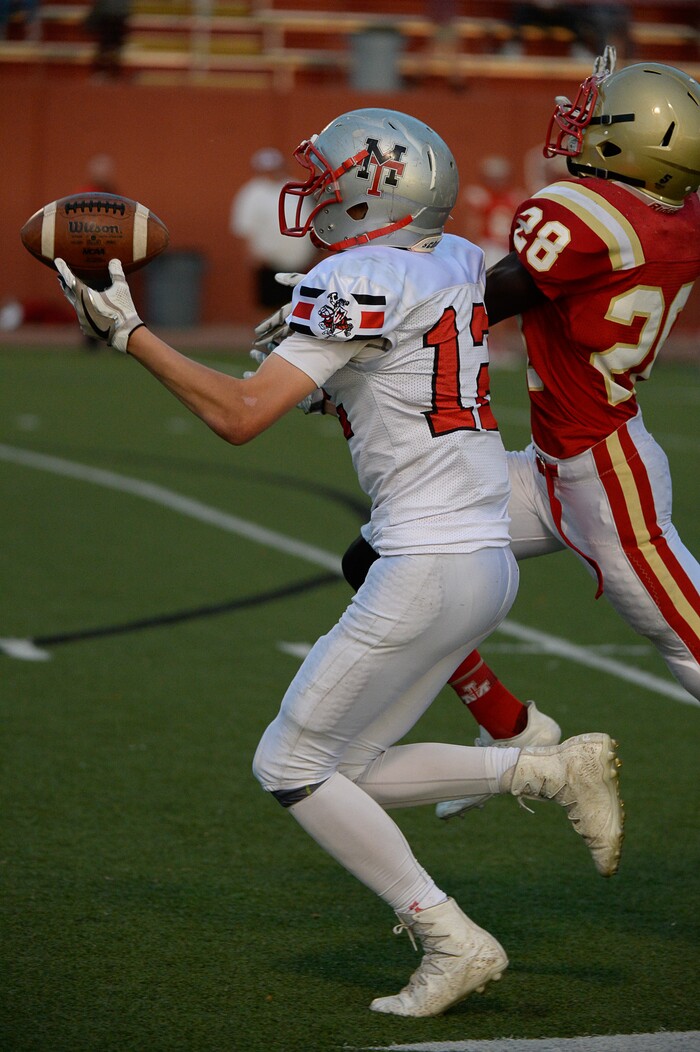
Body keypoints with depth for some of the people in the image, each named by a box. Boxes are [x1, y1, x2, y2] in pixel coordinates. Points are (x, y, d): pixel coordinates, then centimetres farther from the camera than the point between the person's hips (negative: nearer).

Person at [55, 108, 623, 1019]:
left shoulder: (358, 284, -14)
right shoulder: (455, 262, 9)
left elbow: (240, 415, -18)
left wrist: (128, 331, -13)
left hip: (428, 567, -9)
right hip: (488, 560, 9)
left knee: (291, 766, 2)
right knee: (348, 771, 16)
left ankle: (451, 942, 0)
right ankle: (556, 770, 9)